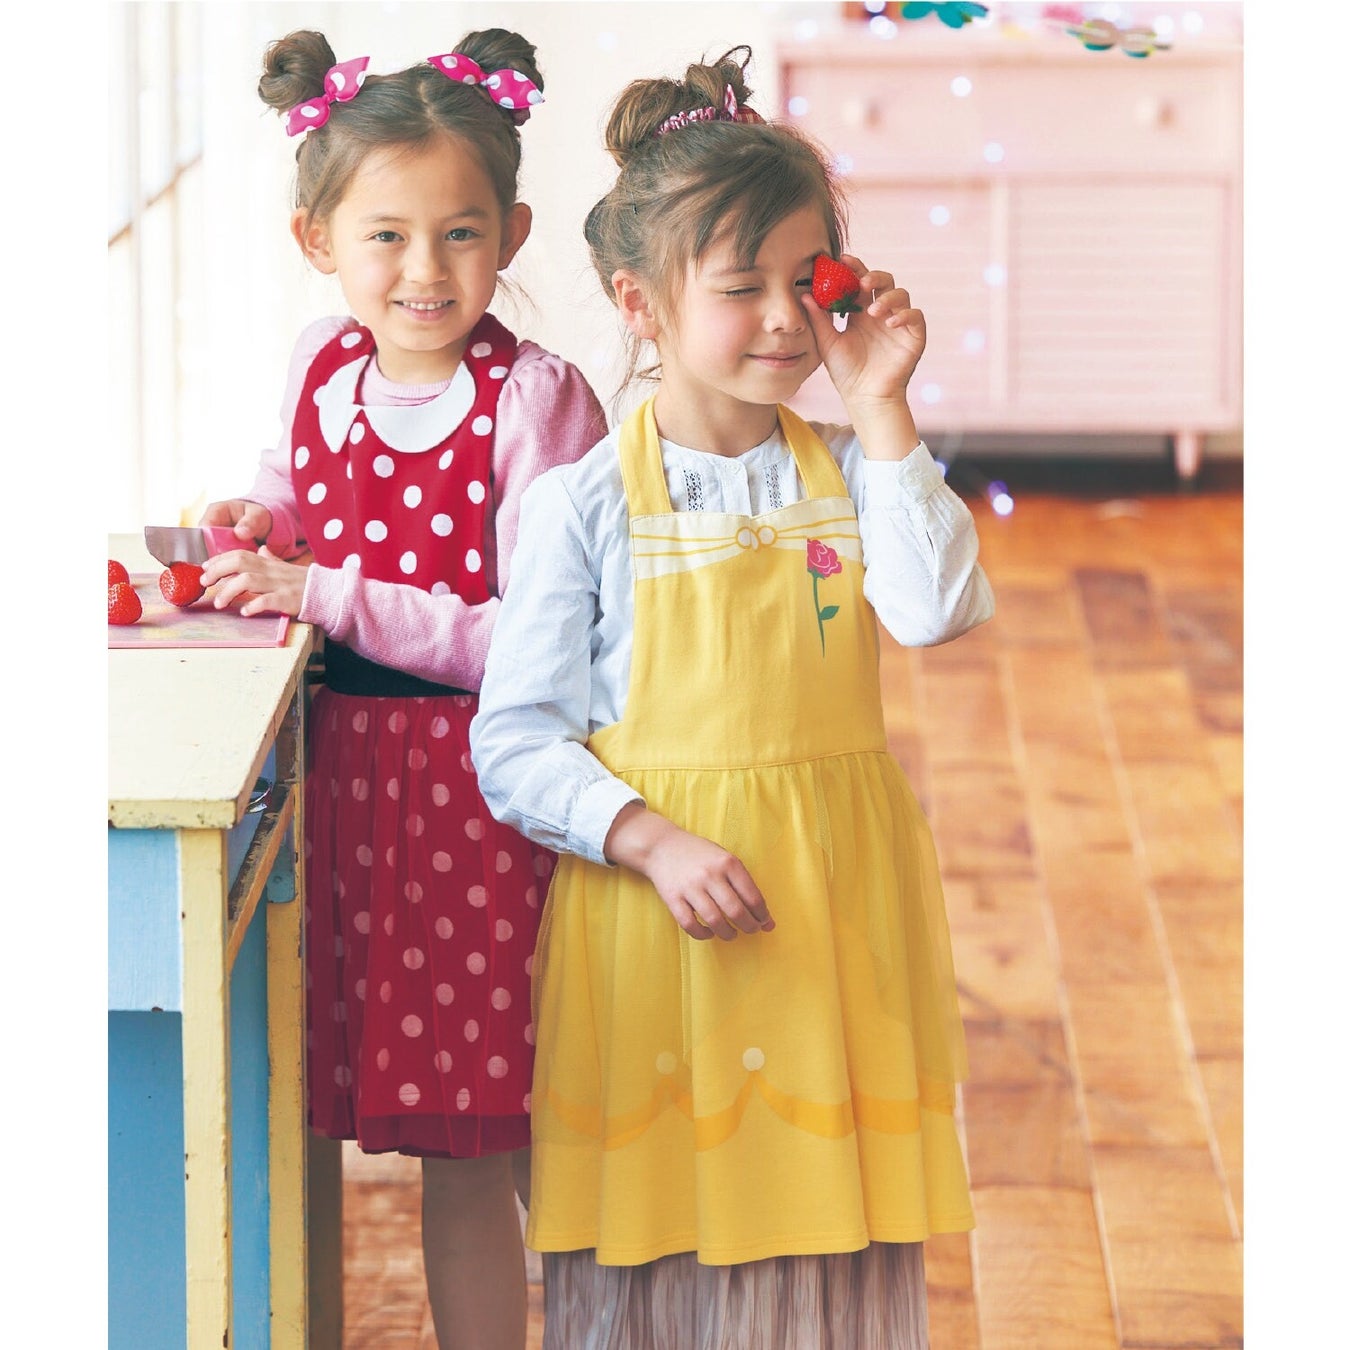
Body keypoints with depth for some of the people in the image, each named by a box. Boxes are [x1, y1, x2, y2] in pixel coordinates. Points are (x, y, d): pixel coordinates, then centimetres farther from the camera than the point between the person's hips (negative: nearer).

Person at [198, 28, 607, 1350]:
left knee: (473, 1149, 1)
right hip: (341, 775, 5)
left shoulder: (536, 400, -14)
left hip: (476, 787, -5)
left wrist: (328, 597, -20)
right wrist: (261, 517, 1)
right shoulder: (320, 363, 4)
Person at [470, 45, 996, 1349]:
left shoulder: (848, 470, 2)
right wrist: (655, 840, -19)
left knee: (828, 1223, 8)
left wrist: (881, 414, -15)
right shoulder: (585, 503, -6)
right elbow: (515, 742, -7)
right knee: (652, 1235, 5)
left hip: (834, 900, 2)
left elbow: (936, 610, -17)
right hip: (647, 900, -2)